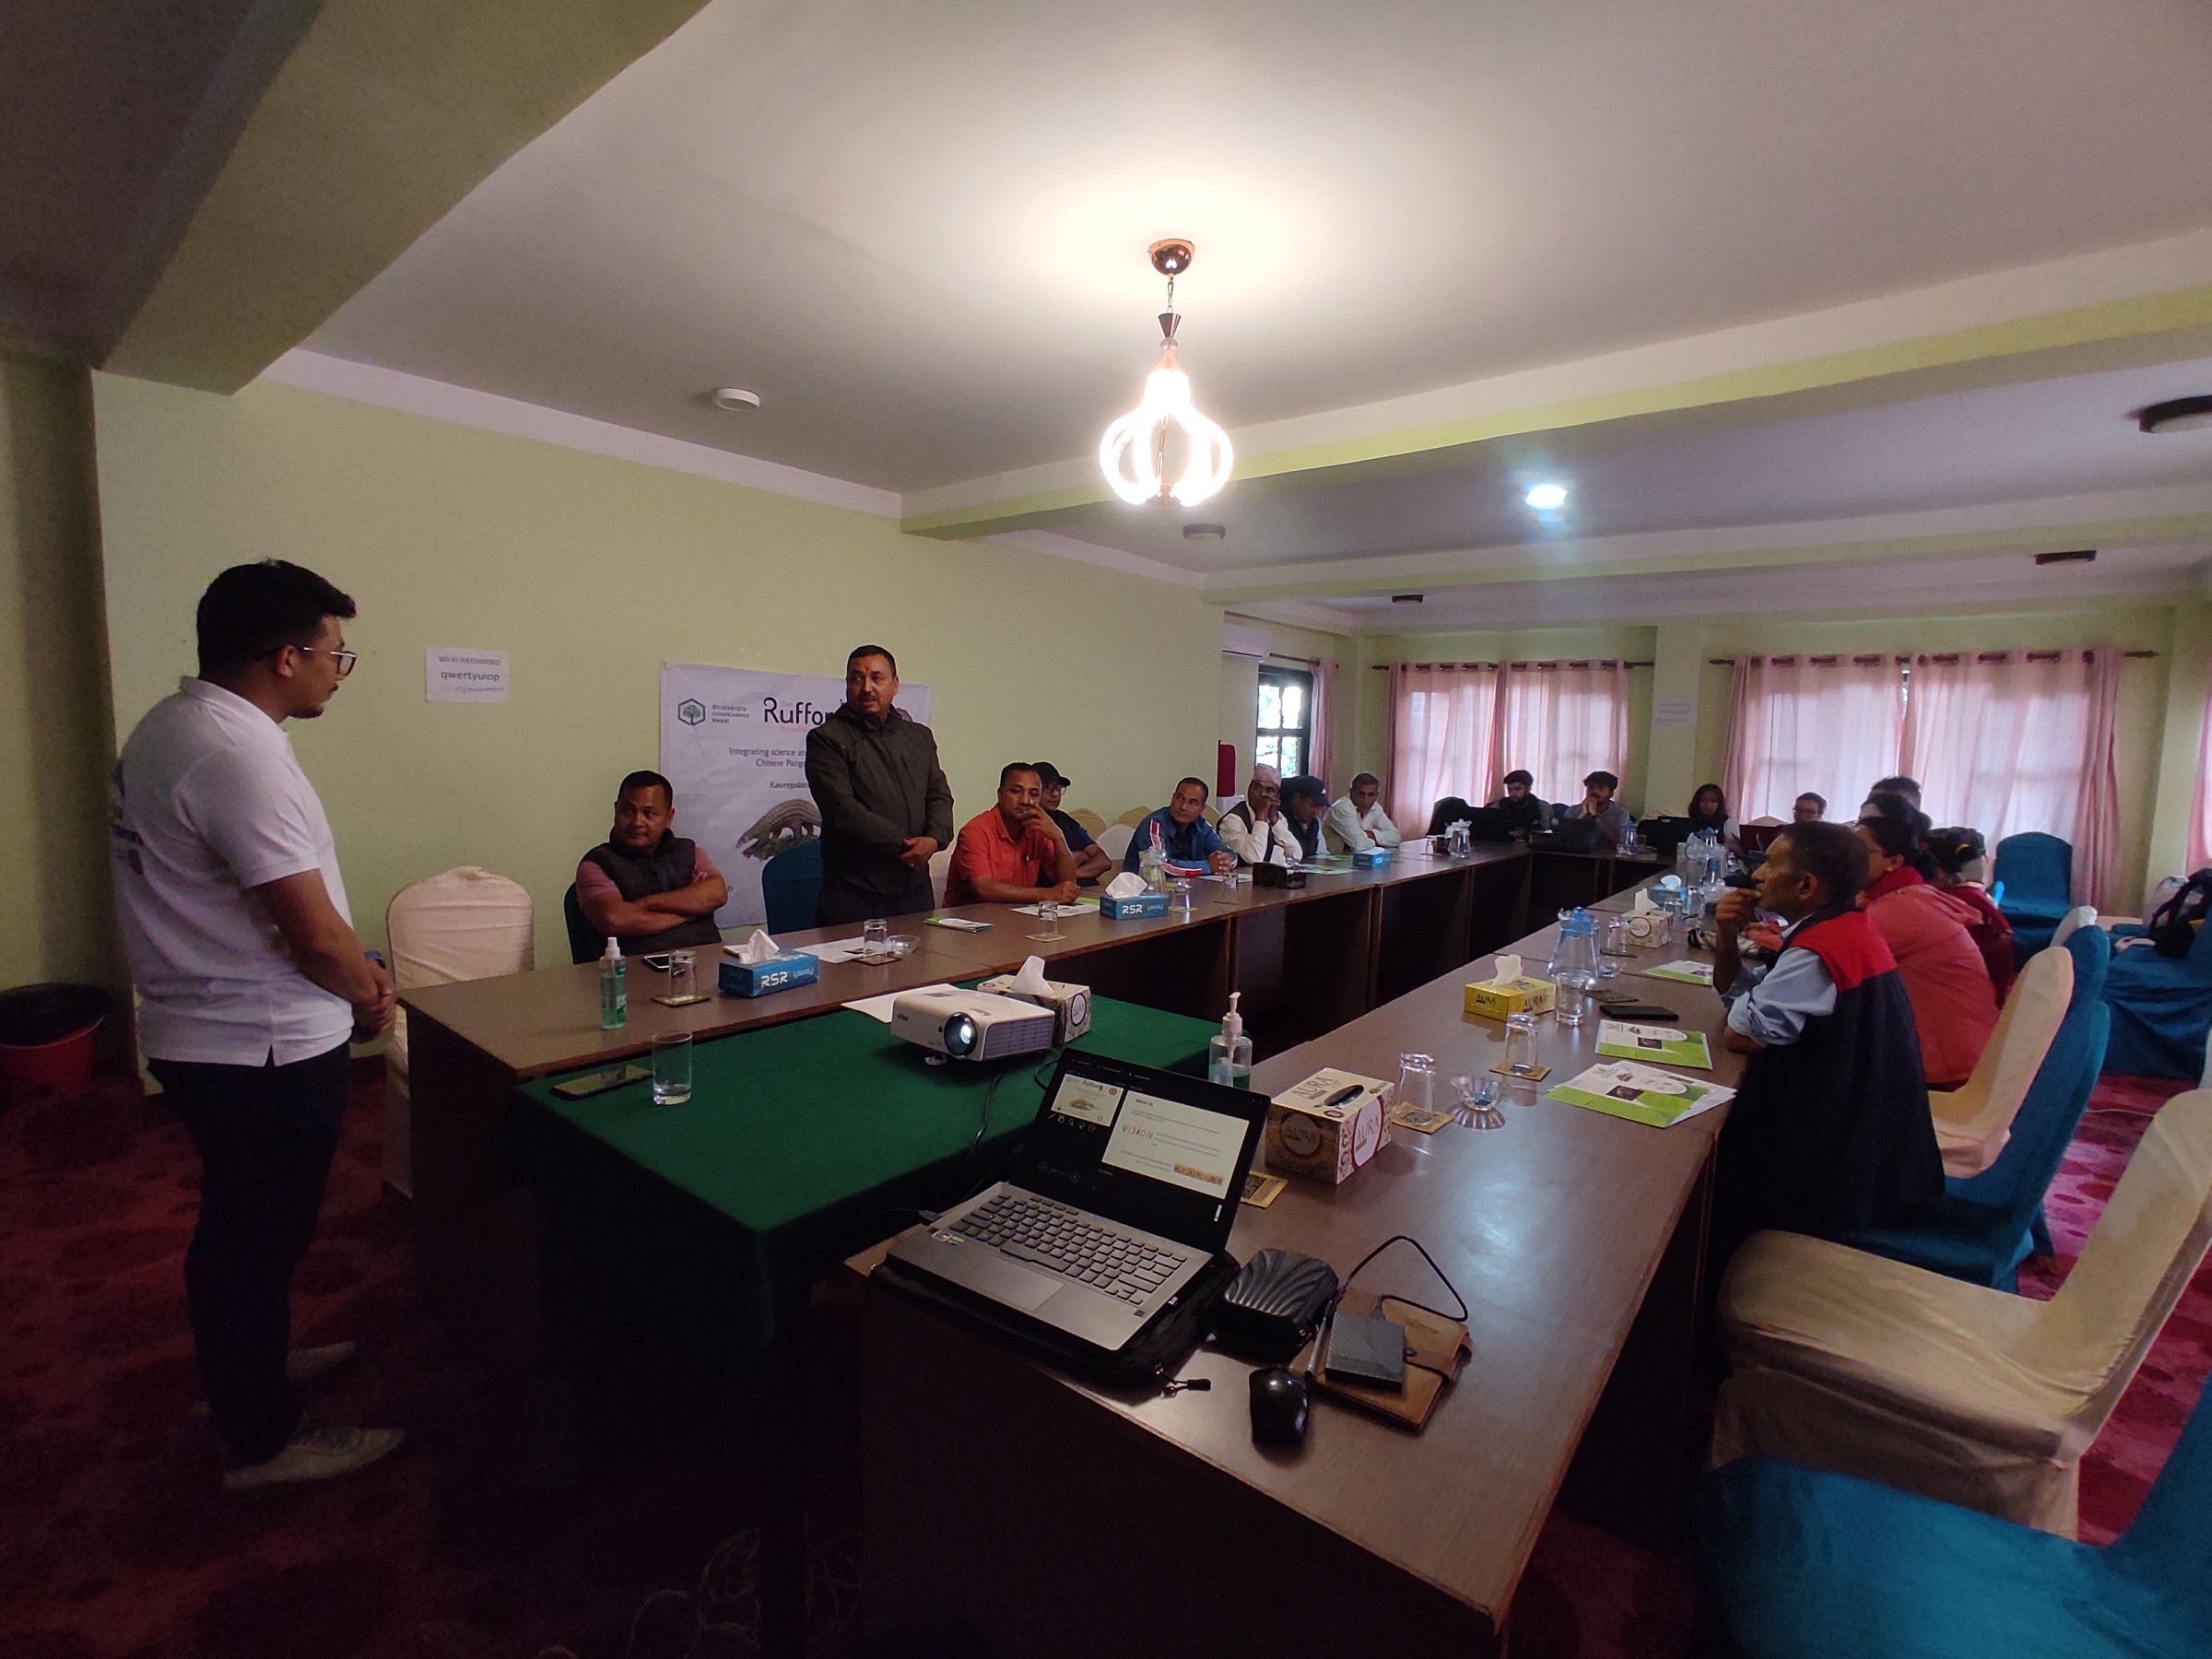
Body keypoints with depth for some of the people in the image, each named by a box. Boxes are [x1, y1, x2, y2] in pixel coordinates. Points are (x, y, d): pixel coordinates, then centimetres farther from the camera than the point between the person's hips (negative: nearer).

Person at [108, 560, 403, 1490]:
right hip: (262, 1051, -10)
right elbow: (315, 933, -25)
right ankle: (260, 1442, 27)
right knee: (257, 1238, 8)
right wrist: (369, 994, -5)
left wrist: (352, 972, 9)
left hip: (200, 1032, 10)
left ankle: (253, 1367, 47)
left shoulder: (172, 724, 6)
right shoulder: (237, 754, -26)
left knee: (240, 1228, 26)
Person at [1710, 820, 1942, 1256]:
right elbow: (1736, 991, 13)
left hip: (1840, 1156, -9)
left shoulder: (1819, 951, -27)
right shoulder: (1844, 927, 8)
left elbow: (1740, 1035, -26)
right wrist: (1728, 935, -4)